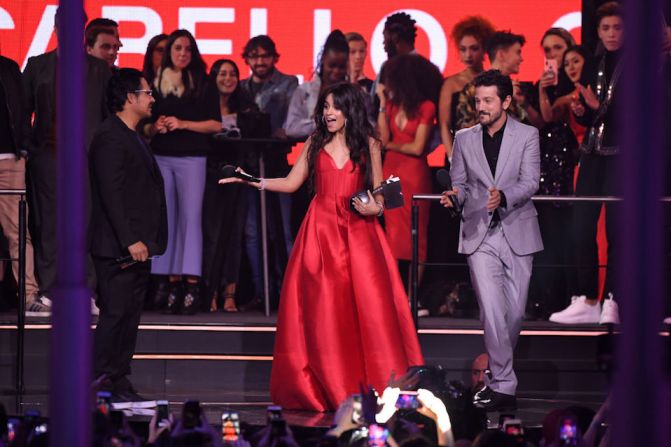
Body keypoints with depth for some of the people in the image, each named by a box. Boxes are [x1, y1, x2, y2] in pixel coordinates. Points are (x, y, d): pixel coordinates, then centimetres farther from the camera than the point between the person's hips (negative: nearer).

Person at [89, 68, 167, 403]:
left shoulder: (132, 137, 19)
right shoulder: (110, 138, -13)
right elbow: (111, 194, -20)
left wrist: (143, 240, 18)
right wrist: (130, 241, -23)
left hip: (136, 245, 10)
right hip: (118, 247, -10)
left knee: (129, 317, 11)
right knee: (115, 314, -9)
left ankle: (120, 383, 15)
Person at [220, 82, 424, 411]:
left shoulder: (369, 145, 7)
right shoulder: (315, 143, 11)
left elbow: (379, 194, 8)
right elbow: (291, 183, 11)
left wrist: (375, 207, -12)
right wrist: (253, 181, 0)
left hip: (358, 232, -2)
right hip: (321, 232, 2)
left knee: (367, 307, -10)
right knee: (322, 312, -2)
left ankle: (377, 388, -4)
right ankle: (327, 390, 3)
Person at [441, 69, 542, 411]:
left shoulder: (527, 136, 1)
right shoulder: (464, 139, 9)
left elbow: (530, 182, -8)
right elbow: (460, 181, 13)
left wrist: (503, 196, -27)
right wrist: (455, 194, -11)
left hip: (517, 233, 0)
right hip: (480, 234, 0)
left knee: (515, 310, 4)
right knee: (492, 309, -12)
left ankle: (498, 373, 23)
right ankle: (503, 385, -11)